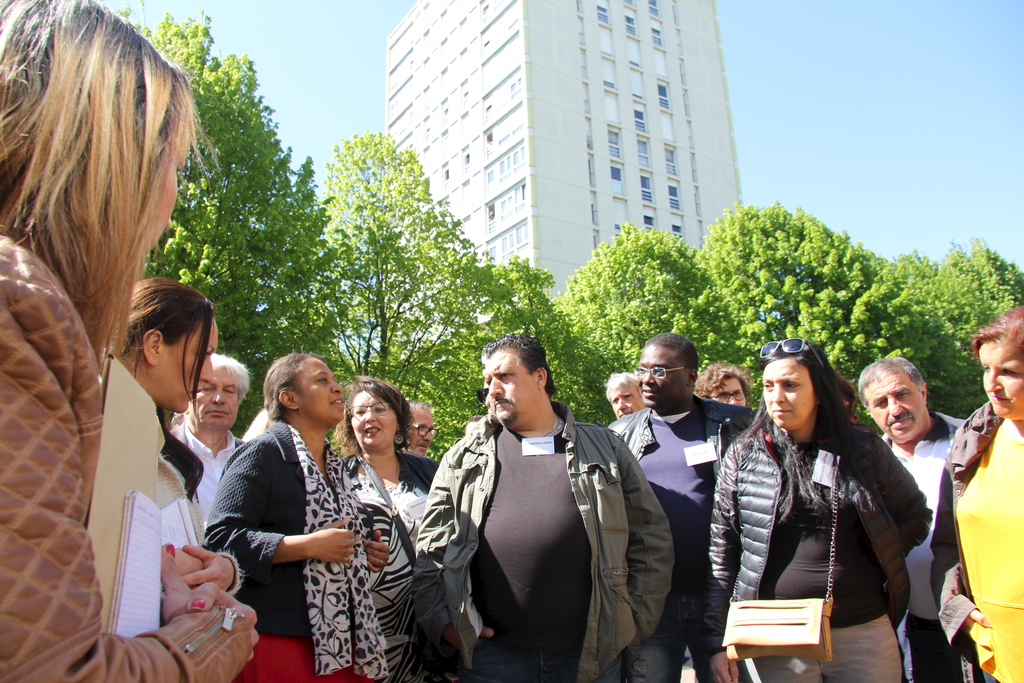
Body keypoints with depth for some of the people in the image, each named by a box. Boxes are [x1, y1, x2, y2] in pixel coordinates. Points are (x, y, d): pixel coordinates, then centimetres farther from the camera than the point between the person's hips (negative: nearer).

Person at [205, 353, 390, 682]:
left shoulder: (335, 465, 16)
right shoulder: (263, 452, -8)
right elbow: (221, 538, -17)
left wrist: (366, 555, 10)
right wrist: (309, 546, -21)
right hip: (280, 640, -7)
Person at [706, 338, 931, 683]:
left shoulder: (865, 450, -2)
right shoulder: (743, 455, -4)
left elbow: (915, 517, 12)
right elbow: (721, 550, -1)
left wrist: (877, 560, -2)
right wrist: (717, 640, -2)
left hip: (863, 632, 1)